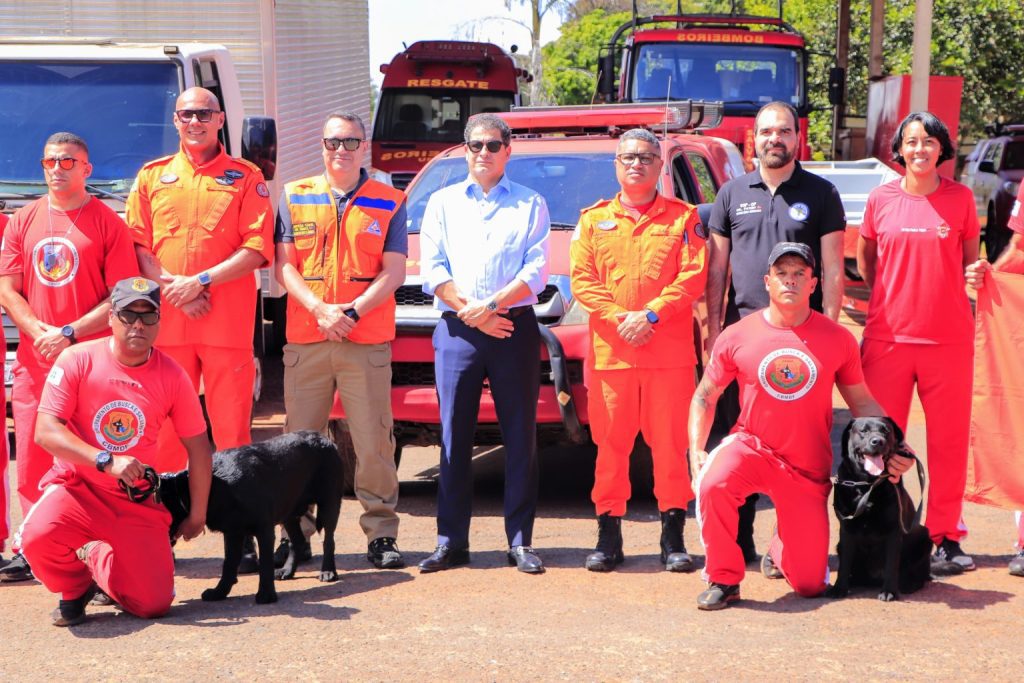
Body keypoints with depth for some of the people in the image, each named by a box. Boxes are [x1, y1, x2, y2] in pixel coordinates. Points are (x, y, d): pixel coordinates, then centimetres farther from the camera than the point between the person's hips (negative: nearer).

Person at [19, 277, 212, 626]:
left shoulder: (171, 375, -2)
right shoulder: (76, 360, -8)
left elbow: (198, 447, 6)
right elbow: (46, 431, -16)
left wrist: (197, 515, 9)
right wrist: (106, 461, -28)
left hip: (137, 502, 2)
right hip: (77, 488, -2)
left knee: (153, 603, -11)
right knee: (38, 535, -36)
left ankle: (97, 560, 24)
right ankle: (74, 587, 2)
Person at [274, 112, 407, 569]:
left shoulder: (389, 202, 8)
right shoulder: (295, 197, 11)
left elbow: (394, 272, 1)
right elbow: (284, 266, 5)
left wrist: (353, 311, -13)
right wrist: (321, 310, -10)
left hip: (368, 342, -1)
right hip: (305, 341, 2)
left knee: (373, 442, -3)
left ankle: (381, 534, 6)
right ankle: (296, 534, 12)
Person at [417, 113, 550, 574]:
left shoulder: (531, 204, 11)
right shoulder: (442, 203, 15)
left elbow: (536, 271, -1)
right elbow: (433, 270, 5)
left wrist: (490, 305, -13)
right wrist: (472, 313, -7)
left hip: (516, 329, -1)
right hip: (456, 330, 1)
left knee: (520, 436, -1)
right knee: (454, 436, -1)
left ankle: (520, 541, 4)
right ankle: (451, 541, 5)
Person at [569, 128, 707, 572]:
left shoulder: (683, 218, 8)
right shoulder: (594, 220, 13)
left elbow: (693, 277, -2)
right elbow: (582, 279, 4)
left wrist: (651, 315, -13)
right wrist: (619, 318, -10)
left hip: (670, 350, -1)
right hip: (609, 352, 1)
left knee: (670, 443, -1)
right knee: (610, 444, 3)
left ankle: (673, 537, 6)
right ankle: (608, 535, 11)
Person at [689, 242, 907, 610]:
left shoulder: (838, 339, -3)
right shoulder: (736, 337, -4)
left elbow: (863, 403, 6)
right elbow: (705, 396, 6)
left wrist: (893, 448, -8)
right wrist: (697, 452, -6)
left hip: (809, 469, 1)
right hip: (752, 447, -1)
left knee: (810, 584, 0)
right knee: (713, 484, -36)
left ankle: (782, 546, 39)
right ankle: (724, 579, -13)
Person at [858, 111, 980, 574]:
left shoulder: (960, 198, 3)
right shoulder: (881, 199, 4)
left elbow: (971, 261, 14)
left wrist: (948, 297, -1)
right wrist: (886, 297, 8)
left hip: (949, 338, 0)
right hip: (887, 336, 0)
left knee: (949, 440, 3)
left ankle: (946, 536, 14)